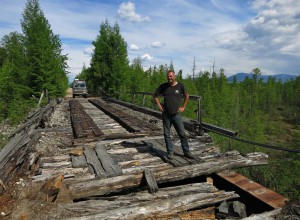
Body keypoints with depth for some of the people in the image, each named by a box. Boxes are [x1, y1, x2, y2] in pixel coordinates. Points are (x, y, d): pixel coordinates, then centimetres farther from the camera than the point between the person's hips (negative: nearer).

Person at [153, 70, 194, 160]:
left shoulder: (180, 86, 0)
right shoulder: (163, 86, 2)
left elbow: (186, 96, 14)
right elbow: (155, 95, 14)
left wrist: (183, 107, 7)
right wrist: (159, 105, 4)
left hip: (176, 114, -1)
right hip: (166, 114, 1)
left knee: (182, 134, 3)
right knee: (167, 134, 6)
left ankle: (186, 152, 16)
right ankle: (170, 152, 19)